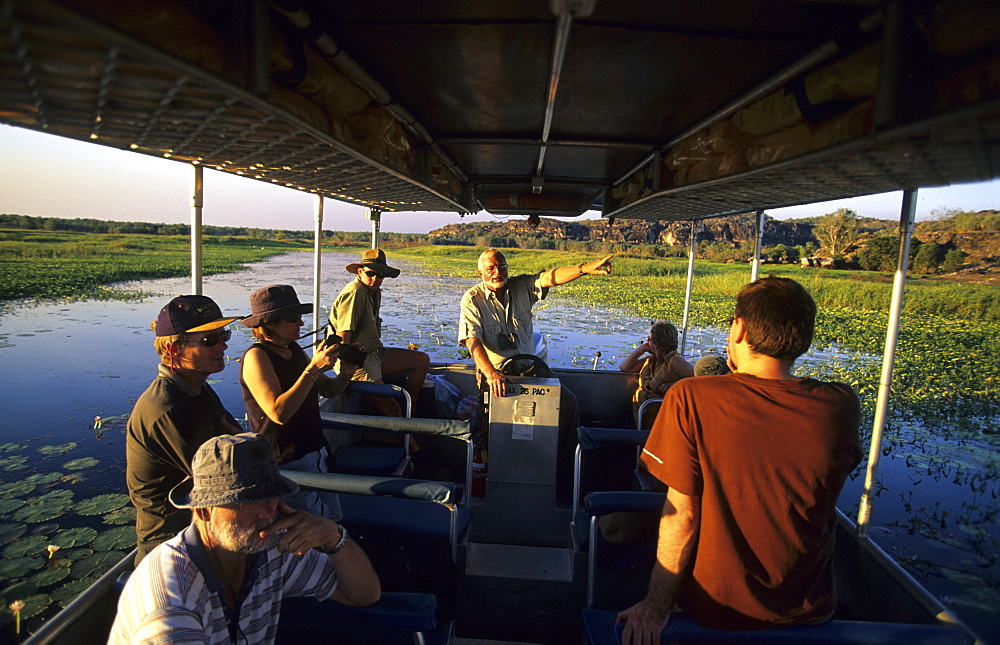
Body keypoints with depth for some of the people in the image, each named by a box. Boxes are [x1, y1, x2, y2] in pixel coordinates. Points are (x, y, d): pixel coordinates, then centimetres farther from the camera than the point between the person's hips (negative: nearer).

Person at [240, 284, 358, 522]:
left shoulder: (294, 349, 8)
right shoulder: (256, 356, -16)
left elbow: (328, 390, 13)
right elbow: (279, 413, -27)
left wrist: (345, 373, -7)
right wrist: (313, 369, -28)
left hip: (315, 455, 8)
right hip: (286, 463, -8)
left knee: (334, 520, 11)